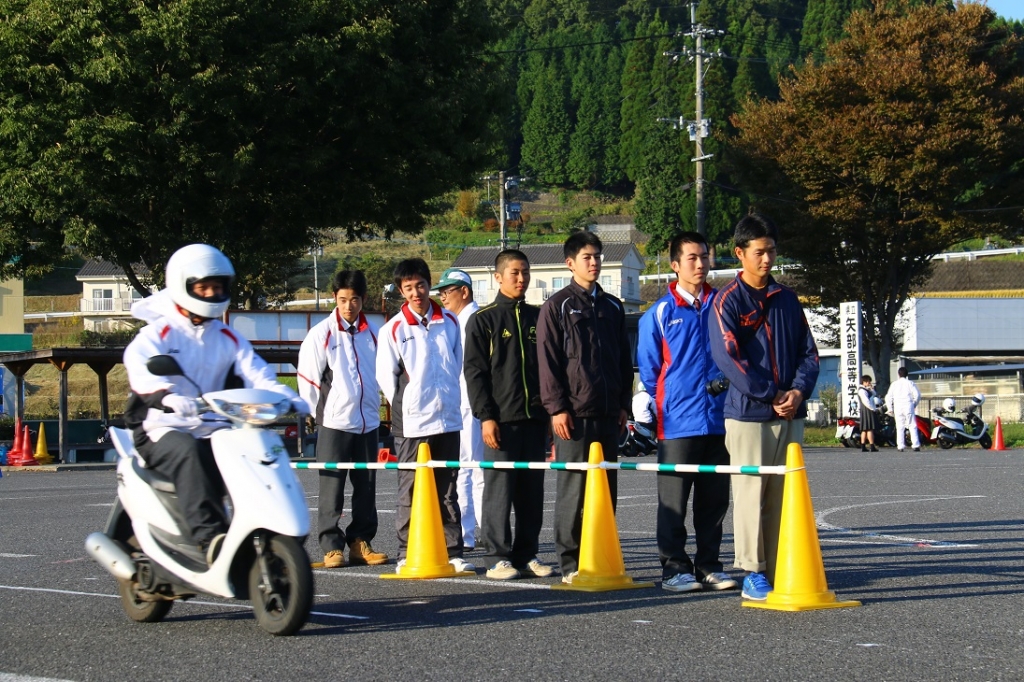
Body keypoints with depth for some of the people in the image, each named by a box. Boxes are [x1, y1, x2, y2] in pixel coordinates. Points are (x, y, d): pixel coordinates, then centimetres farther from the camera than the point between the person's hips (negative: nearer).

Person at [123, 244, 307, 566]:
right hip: (162, 431, -5)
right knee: (189, 453, -37)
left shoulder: (229, 339, 18)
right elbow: (143, 374, -19)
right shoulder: (155, 335, 1)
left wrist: (288, 398, -16)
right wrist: (176, 401, -40)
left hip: (214, 431, 5)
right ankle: (209, 536, -49)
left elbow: (258, 374, 6)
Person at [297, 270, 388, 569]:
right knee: (332, 489, -3)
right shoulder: (321, 334, -2)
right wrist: (323, 413, 2)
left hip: (368, 422, 4)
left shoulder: (373, 333, 8)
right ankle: (332, 547, 2)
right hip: (334, 423, -4)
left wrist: (374, 407, 14)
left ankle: (361, 543, 14)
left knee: (366, 488, 6)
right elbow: (308, 380, 0)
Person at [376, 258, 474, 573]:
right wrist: (405, 407, 3)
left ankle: (453, 552, 11)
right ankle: (407, 556, 4)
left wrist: (445, 398, 14)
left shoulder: (449, 322, 8)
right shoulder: (393, 329, -3)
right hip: (411, 423, -3)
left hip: (447, 418, 3)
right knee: (410, 491, 0)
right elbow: (386, 378, 2)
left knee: (448, 490, 8)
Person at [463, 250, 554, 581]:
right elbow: (474, 371, -2)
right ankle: (498, 557, 0)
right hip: (502, 420, -4)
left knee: (532, 492, 6)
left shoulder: (537, 317, 14)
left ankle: (527, 555, 13)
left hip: (534, 418, 4)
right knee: (499, 490, -4)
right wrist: (486, 416, -11)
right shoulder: (484, 319, 2)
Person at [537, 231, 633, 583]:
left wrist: (623, 403, 11)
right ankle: (570, 563, 0)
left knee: (606, 487, 6)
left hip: (608, 412, 5)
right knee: (573, 487, -4)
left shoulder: (612, 306, 16)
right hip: (574, 412, -5)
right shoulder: (558, 306, 1)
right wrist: (557, 407, -11)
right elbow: (548, 360, -4)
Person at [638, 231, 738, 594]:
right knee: (674, 501, 1)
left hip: (718, 420, 3)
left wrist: (734, 400, 13)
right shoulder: (660, 313, 2)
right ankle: (674, 567, 7)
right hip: (677, 423, -3)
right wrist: (652, 413, 6)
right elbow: (648, 369, 8)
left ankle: (709, 565, 16)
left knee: (714, 499, 7)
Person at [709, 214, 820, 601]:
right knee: (750, 493, -4)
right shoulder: (728, 301, -2)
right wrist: (771, 396, -14)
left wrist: (799, 390, -6)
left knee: (784, 495, 6)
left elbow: (808, 352, 13)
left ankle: (781, 571, 11)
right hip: (748, 414, -5)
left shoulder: (786, 300, 14)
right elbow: (727, 357, -11)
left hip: (791, 414, 5)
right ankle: (752, 573, 1)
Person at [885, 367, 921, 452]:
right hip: (908, 406, -2)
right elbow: (917, 395, -4)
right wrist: (914, 404, 11)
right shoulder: (910, 383, 2)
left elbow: (888, 397, 6)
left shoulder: (894, 384, 8)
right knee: (912, 426, 0)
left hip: (897, 407, 2)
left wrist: (890, 409, 12)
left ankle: (900, 446, 0)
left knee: (900, 427, 5)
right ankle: (915, 445, -7)